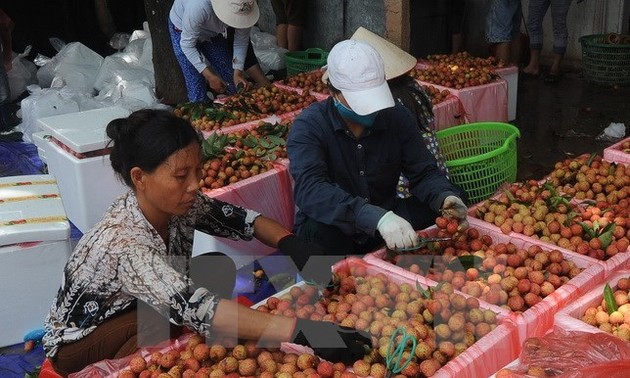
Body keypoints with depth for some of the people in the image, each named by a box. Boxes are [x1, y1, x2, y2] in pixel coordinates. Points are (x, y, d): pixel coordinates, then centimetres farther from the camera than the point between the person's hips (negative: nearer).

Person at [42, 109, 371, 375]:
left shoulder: (177, 203, -17)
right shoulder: (122, 244, -39)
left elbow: (237, 218, -5)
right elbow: (188, 307, -50)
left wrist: (293, 245, -26)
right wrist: (301, 331, -58)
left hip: (137, 309, 7)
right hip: (81, 341, -7)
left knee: (219, 268, -10)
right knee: (174, 319, -32)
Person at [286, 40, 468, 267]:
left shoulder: (397, 117, -3)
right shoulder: (309, 126, -17)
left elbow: (423, 173, 0)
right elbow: (310, 189, -33)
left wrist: (444, 197, -25)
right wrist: (377, 218, -47)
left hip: (385, 220, 4)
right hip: (333, 231, -4)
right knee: (318, 230, -37)